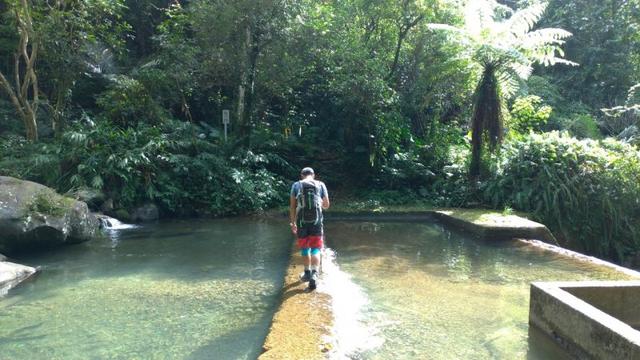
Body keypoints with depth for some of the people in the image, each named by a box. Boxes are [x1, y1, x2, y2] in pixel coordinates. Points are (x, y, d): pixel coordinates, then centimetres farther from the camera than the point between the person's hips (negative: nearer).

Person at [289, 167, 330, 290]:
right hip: (316, 220, 0)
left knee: (304, 248, 16)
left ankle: (307, 273, 29)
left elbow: (292, 206, 2)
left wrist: (292, 222, 8)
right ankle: (314, 274, -14)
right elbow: (326, 205, 10)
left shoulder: (296, 185, 5)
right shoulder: (320, 185, 6)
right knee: (315, 249, 3)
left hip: (302, 221, 0)